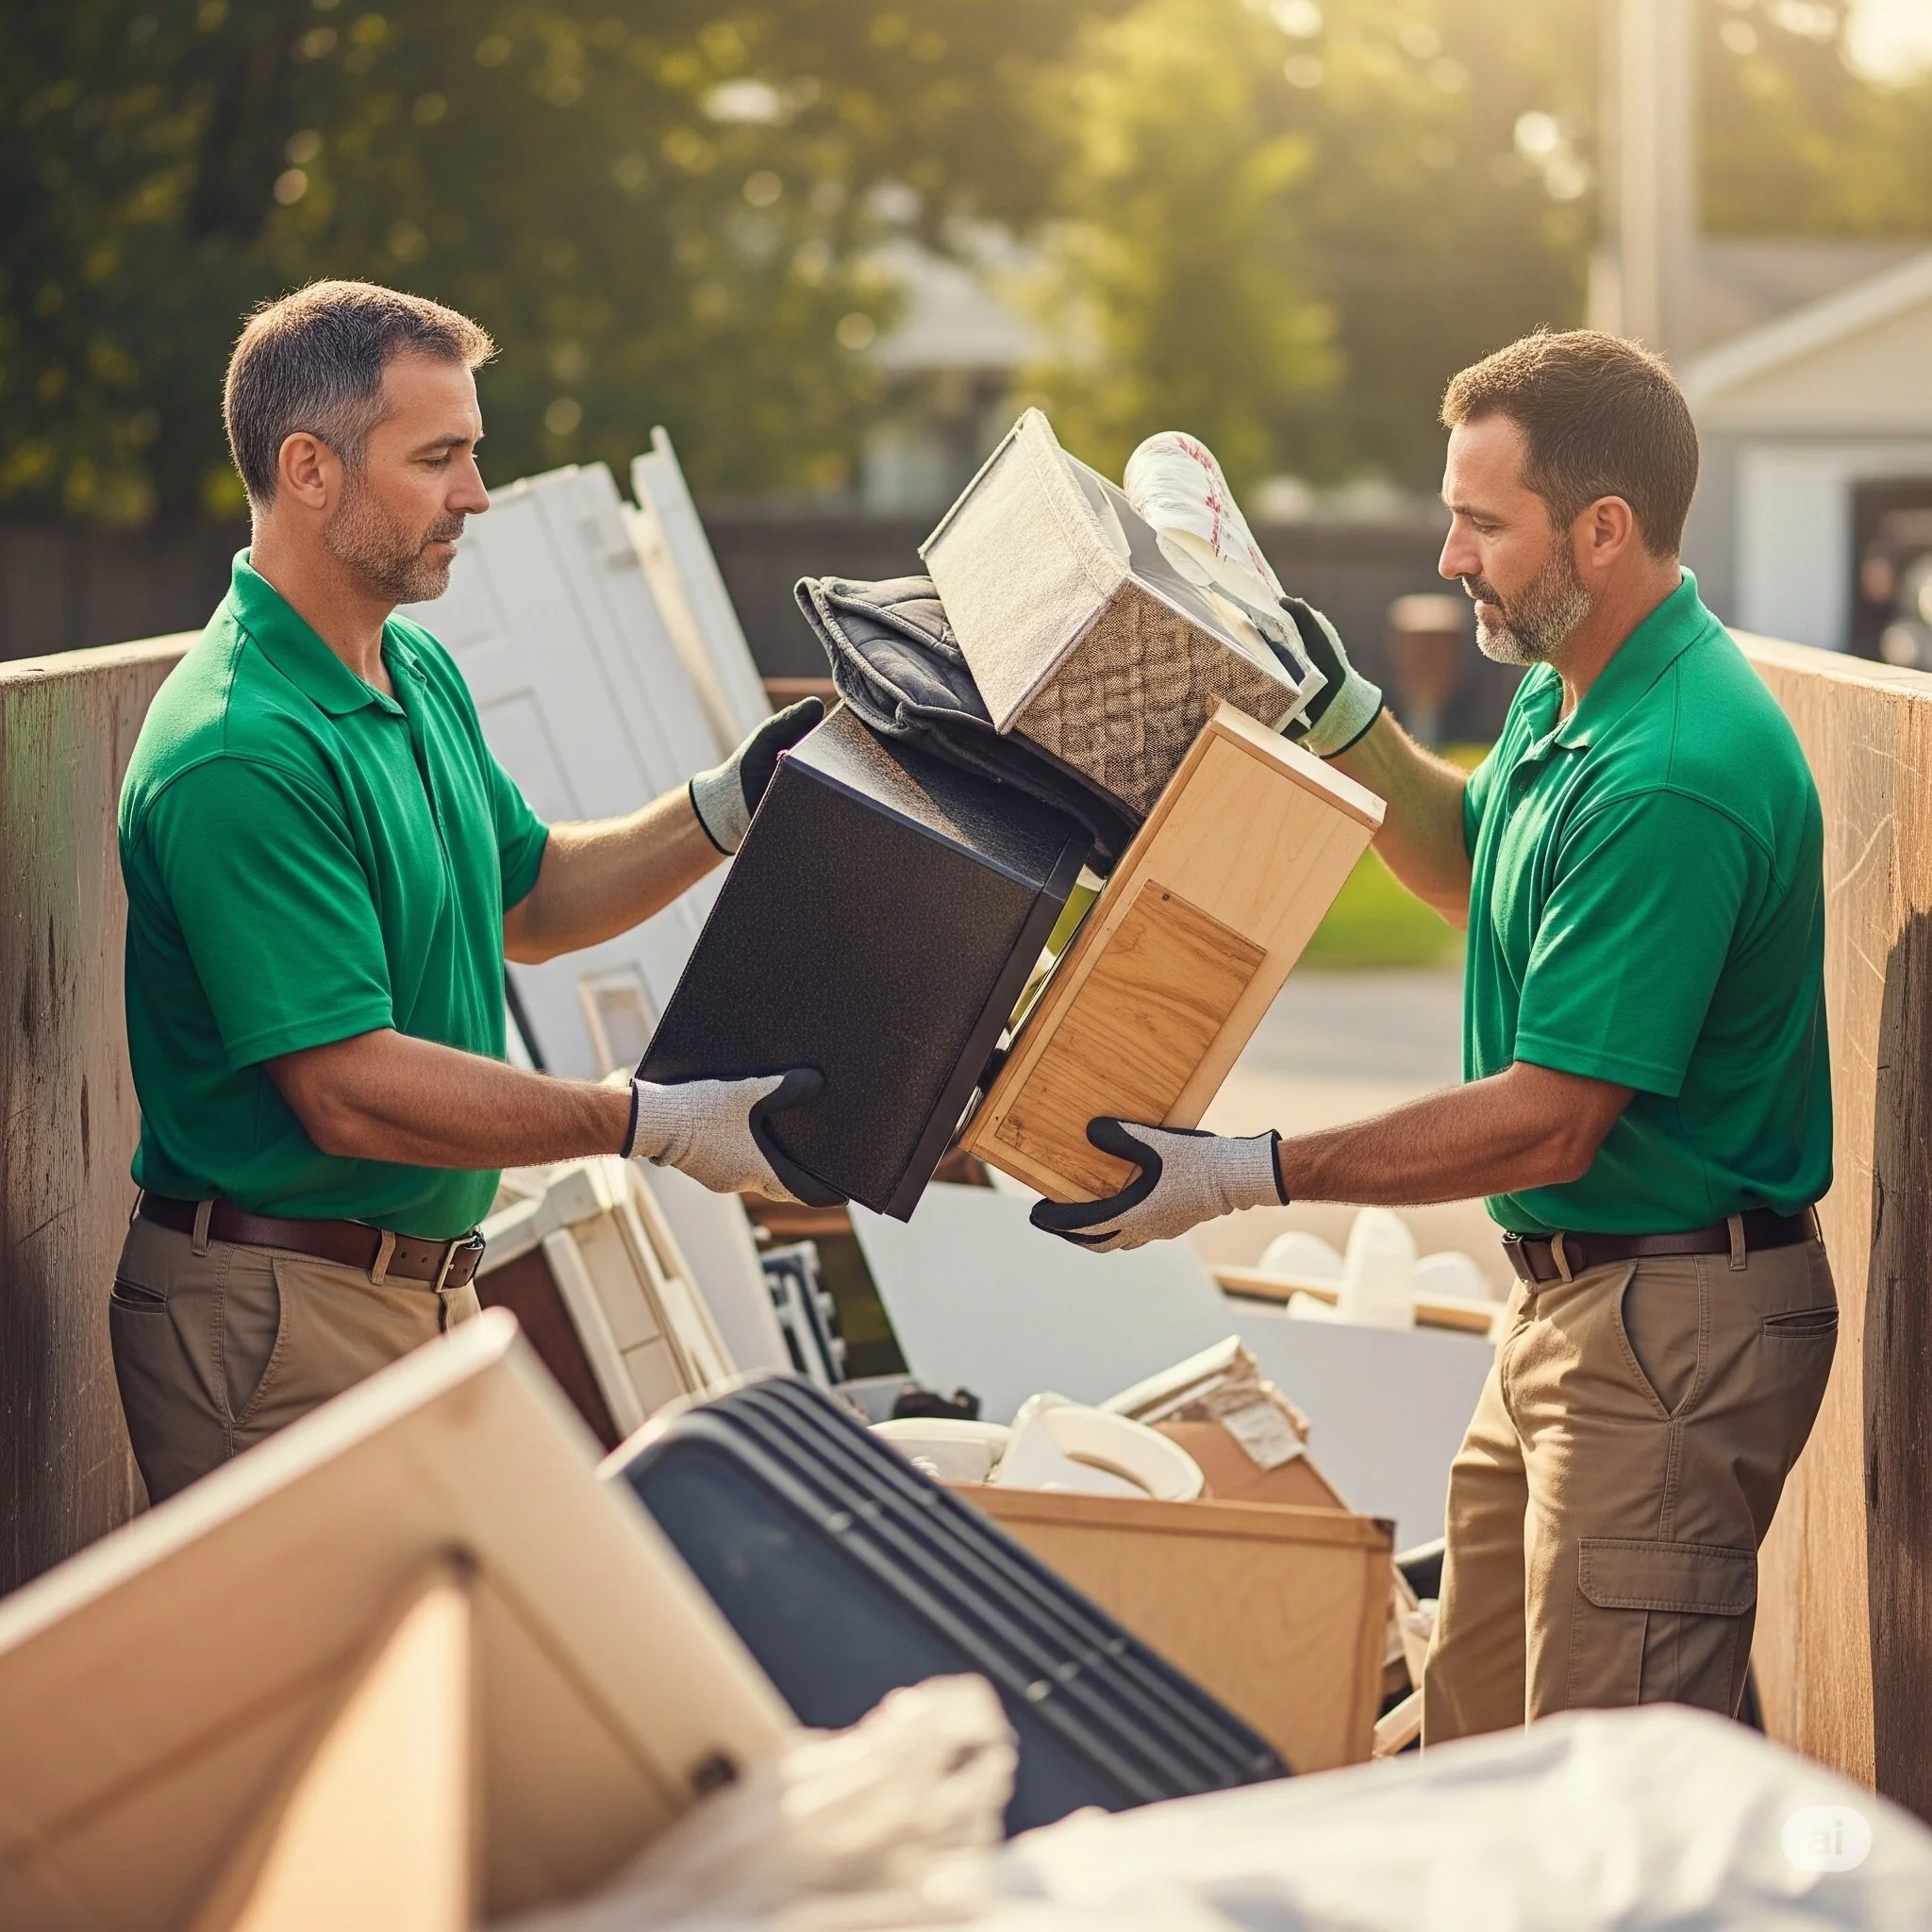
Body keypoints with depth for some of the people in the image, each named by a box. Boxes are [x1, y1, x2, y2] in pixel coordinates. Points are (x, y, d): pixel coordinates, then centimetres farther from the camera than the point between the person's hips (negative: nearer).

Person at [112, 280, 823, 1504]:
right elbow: (347, 1090, -26)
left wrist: (721, 815, 7)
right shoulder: (238, 755, -23)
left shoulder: (423, 675, 9)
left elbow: (522, 897, 23)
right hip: (282, 1308, -9)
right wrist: (653, 1126, -26)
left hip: (429, 1294, 9)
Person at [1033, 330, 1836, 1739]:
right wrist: (1337, 711, 14)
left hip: (1674, 1321, -11)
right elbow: (1473, 870, 30)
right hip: (1568, 1294, 11)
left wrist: (1250, 1177, -22)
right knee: (1475, 1743, 17)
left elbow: (1552, 1123, -25)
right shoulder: (1568, 698, 8)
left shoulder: (1672, 776, -25)